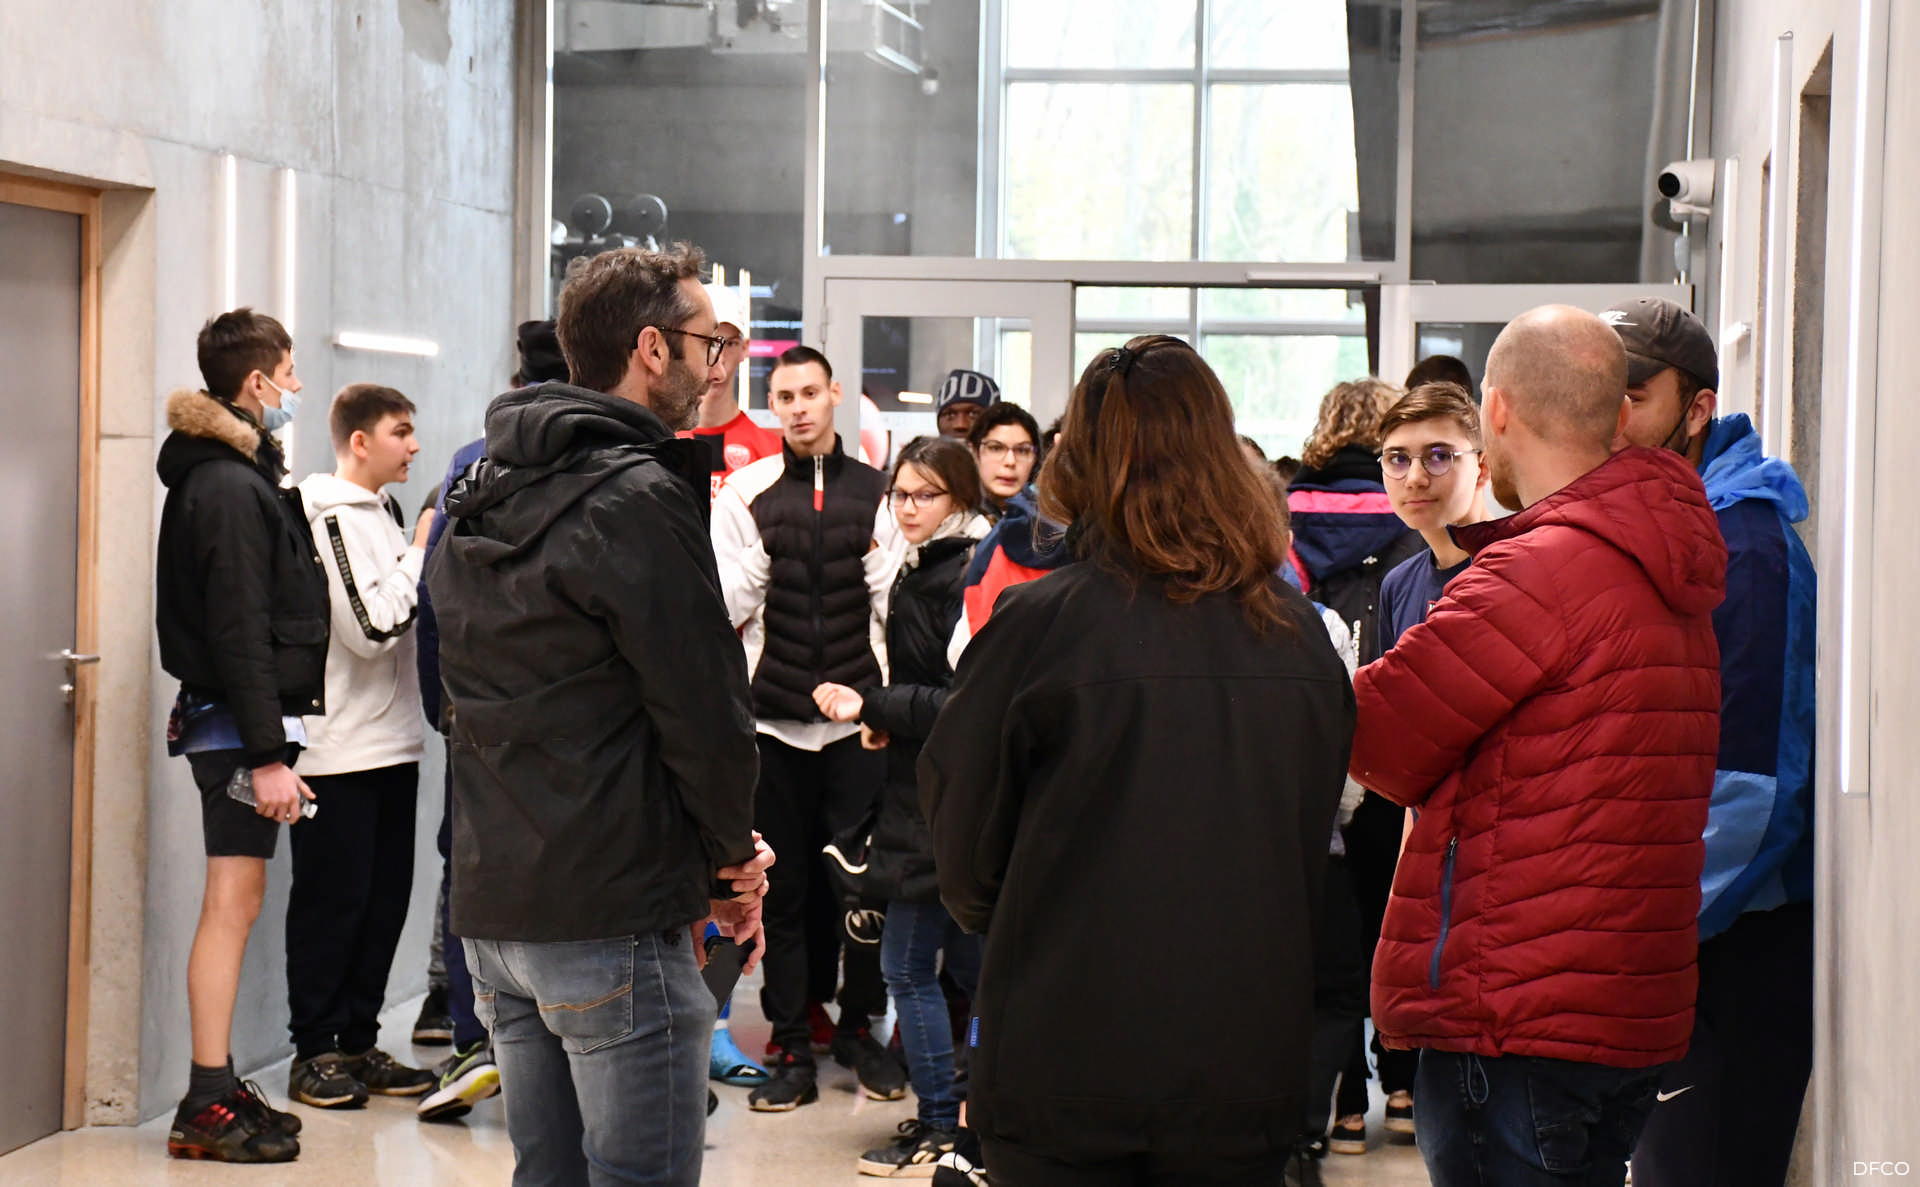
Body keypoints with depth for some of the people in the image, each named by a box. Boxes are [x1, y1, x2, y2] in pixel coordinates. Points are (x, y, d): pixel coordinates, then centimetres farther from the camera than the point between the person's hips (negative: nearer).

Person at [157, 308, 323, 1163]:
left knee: (233, 905, 13)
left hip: (236, 722, 10)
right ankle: (208, 1107, -5)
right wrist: (268, 755, -22)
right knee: (234, 902, -8)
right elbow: (239, 635, -20)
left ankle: (217, 1092, 19)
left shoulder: (229, 475, 17)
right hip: (240, 725, -10)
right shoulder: (228, 488, -15)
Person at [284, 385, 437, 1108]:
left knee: (386, 896, 10)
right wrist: (421, 556, -10)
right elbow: (372, 627, -20)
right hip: (339, 746, -9)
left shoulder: (383, 512, 15)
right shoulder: (329, 517, -13)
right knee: (332, 900, -2)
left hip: (393, 743, 9)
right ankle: (313, 1052, 6)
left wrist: (428, 558, 6)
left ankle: (359, 1041, 19)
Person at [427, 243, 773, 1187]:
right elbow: (706, 710, -15)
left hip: (491, 904, 9)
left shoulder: (477, 498, 13)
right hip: (615, 920, -9)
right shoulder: (639, 498, -14)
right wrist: (733, 862, 5)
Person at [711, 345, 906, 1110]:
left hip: (855, 716, 1)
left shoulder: (875, 491, 6)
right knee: (783, 886, 5)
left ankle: (860, 1027, 19)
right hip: (774, 718, 0)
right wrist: (750, 548, -17)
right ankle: (790, 1047, 12)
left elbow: (893, 603, 4)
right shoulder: (746, 491, 2)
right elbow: (728, 608, -4)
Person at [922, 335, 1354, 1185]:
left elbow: (964, 849, -2)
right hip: (1247, 1073, 3)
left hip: (1067, 1068, -3)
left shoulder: (1039, 623, -12)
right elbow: (1311, 841, 11)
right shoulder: (1298, 634, 0)